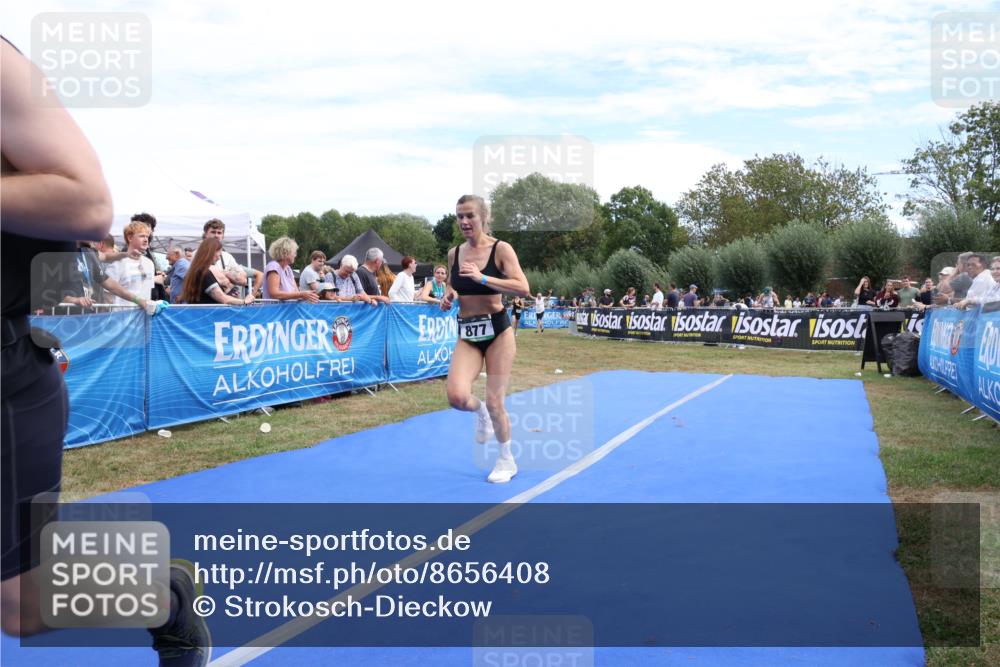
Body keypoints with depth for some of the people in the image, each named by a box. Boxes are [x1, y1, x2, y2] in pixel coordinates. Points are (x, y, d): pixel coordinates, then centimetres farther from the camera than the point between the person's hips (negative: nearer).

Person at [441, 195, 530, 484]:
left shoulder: (500, 249, -9)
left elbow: (523, 288, -20)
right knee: (457, 397, -16)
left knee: (494, 402, -1)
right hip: (466, 333, 4)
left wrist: (482, 277, -27)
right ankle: (479, 411, 23)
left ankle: (506, 460, 25)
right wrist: (448, 296, -3)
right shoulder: (454, 253, 6)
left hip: (497, 329, -4)